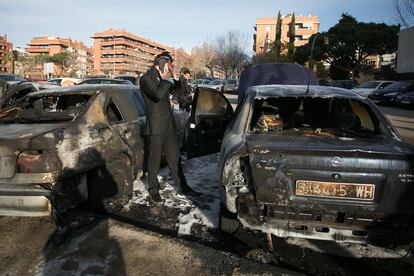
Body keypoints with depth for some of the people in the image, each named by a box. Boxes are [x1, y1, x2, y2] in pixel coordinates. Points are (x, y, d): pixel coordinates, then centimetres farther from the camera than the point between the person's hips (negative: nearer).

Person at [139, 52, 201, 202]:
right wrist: (165, 79, -16)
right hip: (156, 127, -7)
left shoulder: (161, 79, 12)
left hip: (169, 125, 7)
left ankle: (183, 186, 24)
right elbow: (158, 94, -28)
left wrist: (175, 76, 6)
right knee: (154, 160, 6)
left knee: (175, 157, 13)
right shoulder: (146, 79, -11)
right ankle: (153, 189, 22)